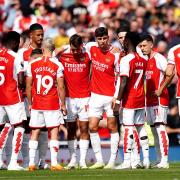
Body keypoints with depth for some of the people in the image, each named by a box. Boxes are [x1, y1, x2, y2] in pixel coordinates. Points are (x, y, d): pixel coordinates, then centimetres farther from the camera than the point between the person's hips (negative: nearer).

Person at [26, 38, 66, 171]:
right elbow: (61, 87, -6)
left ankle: (31, 162, 5)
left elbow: (28, 86, 5)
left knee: (35, 132, 8)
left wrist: (30, 103, 15)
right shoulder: (57, 65, -6)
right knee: (54, 131, 1)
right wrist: (63, 104, 3)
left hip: (36, 105, 2)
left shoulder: (32, 64, 1)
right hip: (53, 104, -2)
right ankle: (54, 162, -5)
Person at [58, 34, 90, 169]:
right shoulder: (63, 56, -2)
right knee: (71, 129, 4)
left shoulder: (87, 56, -4)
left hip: (85, 97, -1)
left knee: (84, 128, -1)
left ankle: (83, 160, 1)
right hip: (69, 98, 1)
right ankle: (73, 159, 10)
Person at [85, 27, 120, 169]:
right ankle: (99, 160, 7)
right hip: (96, 95, 5)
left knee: (113, 127, 2)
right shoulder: (91, 48, 1)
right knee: (92, 127, 0)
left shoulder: (115, 55, -12)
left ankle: (112, 161, 5)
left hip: (110, 96, -5)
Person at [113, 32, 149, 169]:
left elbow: (124, 82, -18)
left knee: (128, 129, -7)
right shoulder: (143, 60, 9)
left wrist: (118, 100, -15)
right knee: (141, 127, 11)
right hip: (141, 99, 7)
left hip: (129, 100, -7)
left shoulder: (126, 60, -14)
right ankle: (146, 159, 12)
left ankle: (127, 161, -9)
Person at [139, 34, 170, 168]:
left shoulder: (158, 58, -9)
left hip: (159, 99, -8)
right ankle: (159, 160, 11)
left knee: (160, 127, -13)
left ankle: (164, 160, -16)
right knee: (154, 129, 8)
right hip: (149, 100, 9)